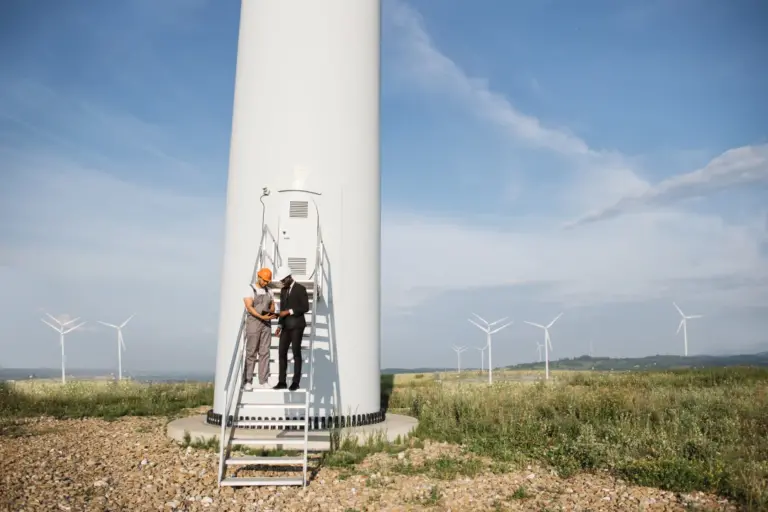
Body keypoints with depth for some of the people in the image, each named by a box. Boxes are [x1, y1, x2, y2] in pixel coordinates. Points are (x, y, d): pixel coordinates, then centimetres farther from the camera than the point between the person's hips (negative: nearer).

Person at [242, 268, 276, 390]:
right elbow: (249, 307, -16)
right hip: (253, 322, -5)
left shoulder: (268, 291, 12)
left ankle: (263, 381, 5)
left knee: (264, 353, 2)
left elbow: (272, 306, 16)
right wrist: (262, 317, -26)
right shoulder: (250, 289, -5)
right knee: (251, 353, -3)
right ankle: (247, 382, 2)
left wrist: (271, 312, -8)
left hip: (266, 324, 5)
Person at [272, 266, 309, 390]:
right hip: (286, 326, 7)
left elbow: (305, 307, -13)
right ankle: (282, 382, 8)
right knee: (282, 352, 2)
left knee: (296, 353, -1)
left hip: (297, 325, -7)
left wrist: (289, 311, -17)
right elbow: (282, 309, 17)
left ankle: (296, 382, 6)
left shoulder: (300, 288, -7)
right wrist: (280, 324, 7)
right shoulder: (283, 290, 14)